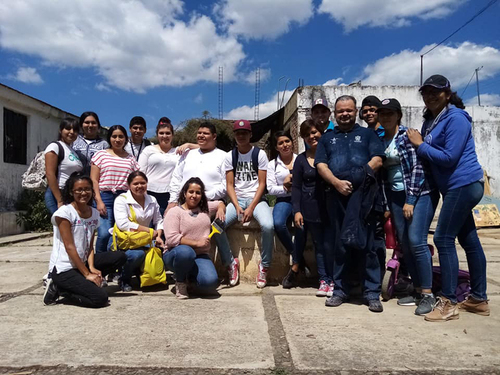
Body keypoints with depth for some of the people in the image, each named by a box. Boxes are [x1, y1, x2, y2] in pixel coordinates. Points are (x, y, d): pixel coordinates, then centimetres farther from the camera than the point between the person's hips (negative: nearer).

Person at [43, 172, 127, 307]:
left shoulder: (94, 213, 6)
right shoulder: (64, 212, -13)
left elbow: (90, 246, 5)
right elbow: (69, 247, -16)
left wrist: (91, 268, -13)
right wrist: (86, 274, -17)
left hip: (82, 263, 7)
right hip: (64, 269, -7)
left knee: (120, 257, -2)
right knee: (101, 298, -20)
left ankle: (82, 283, -3)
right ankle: (59, 289, -1)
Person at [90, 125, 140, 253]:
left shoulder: (130, 159, 16)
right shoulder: (101, 155, 9)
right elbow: (94, 180, 3)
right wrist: (99, 201, -7)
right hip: (105, 197, -2)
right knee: (104, 233, -14)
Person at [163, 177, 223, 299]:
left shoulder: (205, 207, 13)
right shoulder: (174, 211, -4)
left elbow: (220, 203, 33)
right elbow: (171, 239, -15)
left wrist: (221, 209, 8)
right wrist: (196, 243, -16)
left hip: (200, 255, 4)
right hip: (176, 255, -3)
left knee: (211, 283, -25)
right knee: (185, 252, -41)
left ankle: (190, 276, 12)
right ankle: (180, 282, -7)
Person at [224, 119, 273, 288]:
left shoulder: (260, 154, 1)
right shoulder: (230, 156, 8)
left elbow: (262, 184, -4)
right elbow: (230, 185, 3)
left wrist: (251, 208, -14)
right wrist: (237, 207, -12)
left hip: (256, 199, -2)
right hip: (237, 200, 2)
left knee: (268, 225, -32)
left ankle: (264, 265, -11)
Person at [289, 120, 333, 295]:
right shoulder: (301, 159, 8)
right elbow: (296, 187, 6)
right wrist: (297, 210, -2)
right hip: (311, 208, 2)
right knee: (319, 245, 7)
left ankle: (332, 281, 10)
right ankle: (324, 280, 16)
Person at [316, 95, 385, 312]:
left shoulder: (367, 134, 15)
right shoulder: (327, 138, 19)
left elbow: (377, 160, 1)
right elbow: (321, 165, 6)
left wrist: (356, 179, -10)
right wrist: (337, 182, -11)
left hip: (362, 193, -2)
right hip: (336, 195, 3)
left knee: (366, 243, -5)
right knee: (339, 244, 7)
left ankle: (372, 293, 3)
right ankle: (340, 290, 16)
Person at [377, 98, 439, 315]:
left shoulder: (408, 135, -7)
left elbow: (417, 168, -14)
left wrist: (410, 200, -17)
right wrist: (387, 204, 12)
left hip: (420, 193, -6)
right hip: (396, 196, 6)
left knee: (416, 241, -13)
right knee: (404, 244, 6)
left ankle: (428, 294, -2)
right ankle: (417, 290, 18)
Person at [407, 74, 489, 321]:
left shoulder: (455, 118, -13)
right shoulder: (430, 120, 13)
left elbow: (449, 157, -20)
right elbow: (431, 154, 13)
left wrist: (420, 145, -12)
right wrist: (419, 145, -4)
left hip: (463, 184, -9)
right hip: (456, 187, 9)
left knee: (443, 239, -9)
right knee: (469, 240, 13)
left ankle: (449, 303, 0)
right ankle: (479, 299, 23)